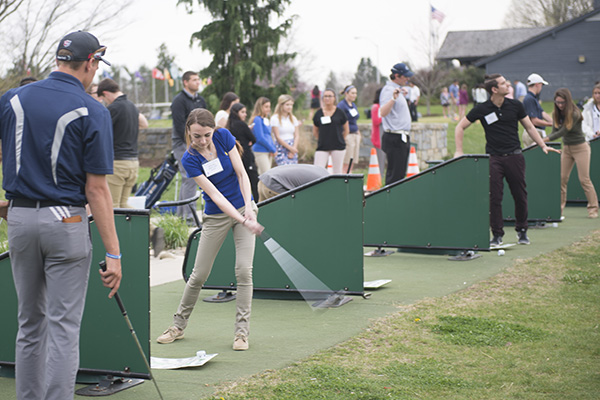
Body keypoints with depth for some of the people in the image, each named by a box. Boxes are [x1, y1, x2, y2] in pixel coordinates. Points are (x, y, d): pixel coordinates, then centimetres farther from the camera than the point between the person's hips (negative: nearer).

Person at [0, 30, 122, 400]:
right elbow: (96, 189, -12)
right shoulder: (92, 112, -9)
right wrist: (113, 253, -10)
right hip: (66, 223, -4)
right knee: (63, 327, -1)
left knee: (30, 323, 16)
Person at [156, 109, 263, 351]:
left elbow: (241, 174, -7)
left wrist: (249, 209, -18)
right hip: (216, 216, -1)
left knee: (243, 270, -9)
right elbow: (215, 195, -23)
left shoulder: (224, 136, -11)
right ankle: (178, 325, 21)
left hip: (244, 208, 1)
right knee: (199, 274, 3)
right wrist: (242, 221, -32)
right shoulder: (190, 159, -18)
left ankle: (242, 331, -1)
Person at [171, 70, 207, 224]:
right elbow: (180, 126, -15)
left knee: (188, 179, 11)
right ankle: (190, 217, -11)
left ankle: (181, 214, 18)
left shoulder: (200, 100, 15)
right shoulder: (179, 101, -9)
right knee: (190, 179, -12)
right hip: (183, 143, -8)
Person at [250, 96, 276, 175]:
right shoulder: (257, 119, -11)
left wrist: (273, 148, 3)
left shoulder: (267, 120, 14)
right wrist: (273, 149, -9)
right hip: (261, 152, -8)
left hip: (268, 152, 8)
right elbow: (260, 138, -16)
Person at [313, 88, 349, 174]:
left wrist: (340, 140, 12)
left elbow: (346, 129, 11)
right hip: (322, 147, 1)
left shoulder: (339, 112, 0)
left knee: (337, 172, 4)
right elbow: (315, 131, 16)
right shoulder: (318, 113, 5)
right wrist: (322, 140, 12)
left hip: (338, 147, -1)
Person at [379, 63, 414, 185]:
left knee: (400, 173, 11)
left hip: (402, 137, 10)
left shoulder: (397, 89, 18)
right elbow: (383, 113, -29)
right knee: (395, 175, -12)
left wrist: (402, 96, 37)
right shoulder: (389, 90, -13)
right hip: (394, 137, -10)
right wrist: (393, 98, -40)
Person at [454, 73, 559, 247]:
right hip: (493, 159, -2)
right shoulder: (482, 110, -3)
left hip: (514, 156, 2)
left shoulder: (515, 105, 3)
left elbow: (529, 127, 13)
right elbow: (460, 127, 5)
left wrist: (543, 145, 5)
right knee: (494, 197, -4)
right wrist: (459, 151, -2)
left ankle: (522, 231, 22)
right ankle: (497, 234, 6)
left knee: (520, 195, 5)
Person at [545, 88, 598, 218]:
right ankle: (559, 208, 3)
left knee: (584, 179, -5)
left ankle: (593, 209, 4)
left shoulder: (575, 114, -21)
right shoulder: (556, 114, -1)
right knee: (562, 178, -1)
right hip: (566, 148, 6)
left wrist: (545, 139, -32)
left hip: (580, 147, -6)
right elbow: (555, 131, -2)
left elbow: (563, 131, -26)